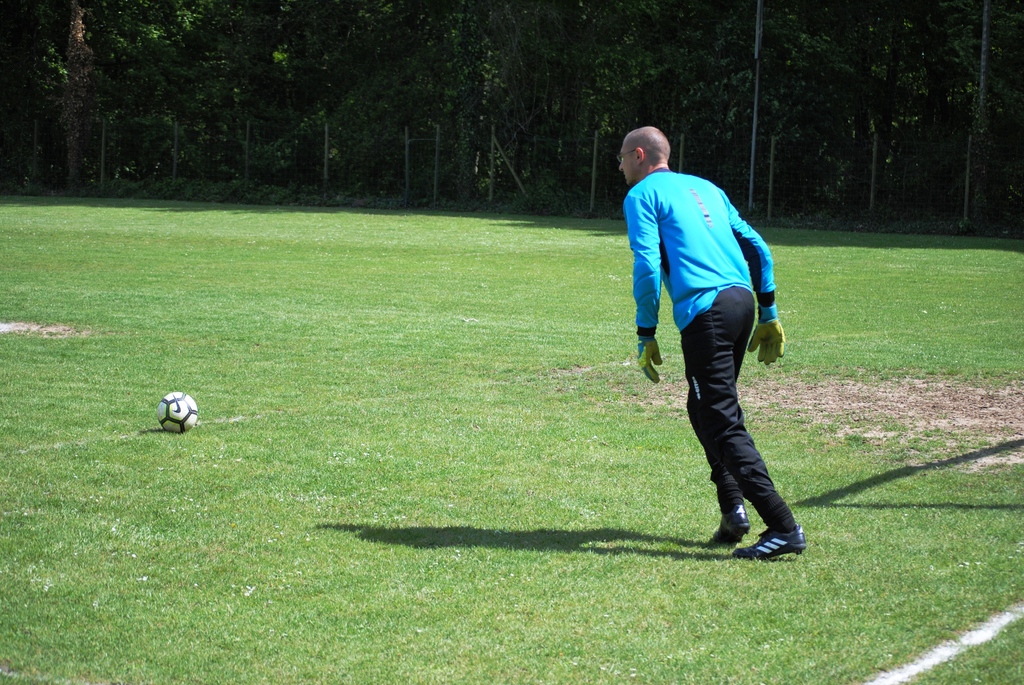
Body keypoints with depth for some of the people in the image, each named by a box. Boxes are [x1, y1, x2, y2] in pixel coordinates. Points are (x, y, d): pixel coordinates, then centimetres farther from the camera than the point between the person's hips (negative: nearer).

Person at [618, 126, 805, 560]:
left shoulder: (642, 195, 5)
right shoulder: (705, 188, 26)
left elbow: (648, 266, -8)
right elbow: (757, 248, 23)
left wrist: (646, 334, -4)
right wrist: (768, 315, 24)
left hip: (705, 309, -8)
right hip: (742, 298, 8)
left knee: (723, 421, -8)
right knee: (705, 408, 23)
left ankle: (783, 527, -16)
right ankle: (733, 508, 14)